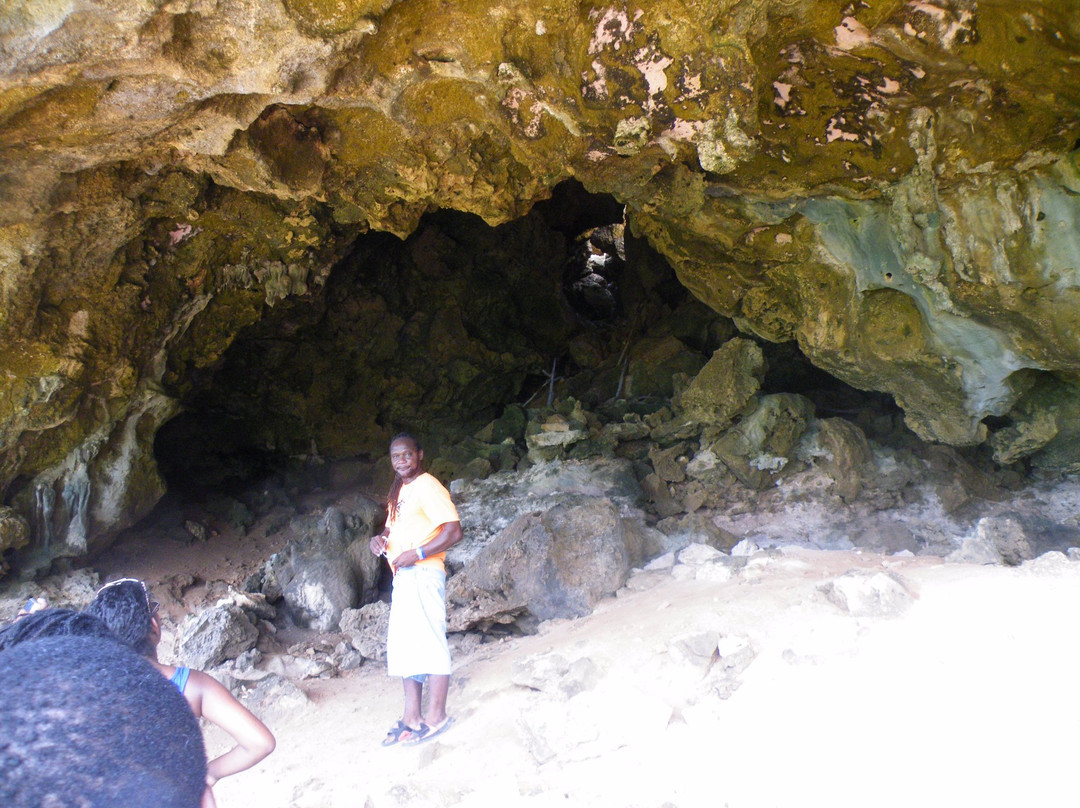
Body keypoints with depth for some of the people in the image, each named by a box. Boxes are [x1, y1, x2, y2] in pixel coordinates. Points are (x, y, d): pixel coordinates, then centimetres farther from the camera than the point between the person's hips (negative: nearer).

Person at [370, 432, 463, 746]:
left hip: (423, 574, -10)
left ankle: (436, 717, 0)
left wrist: (417, 554, -21)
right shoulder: (399, 491, 18)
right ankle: (412, 716, 17)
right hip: (402, 576, 10)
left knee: (429, 643, -7)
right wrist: (380, 538, 7)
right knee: (403, 646, 11)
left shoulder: (428, 487, -10)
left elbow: (454, 531, -18)